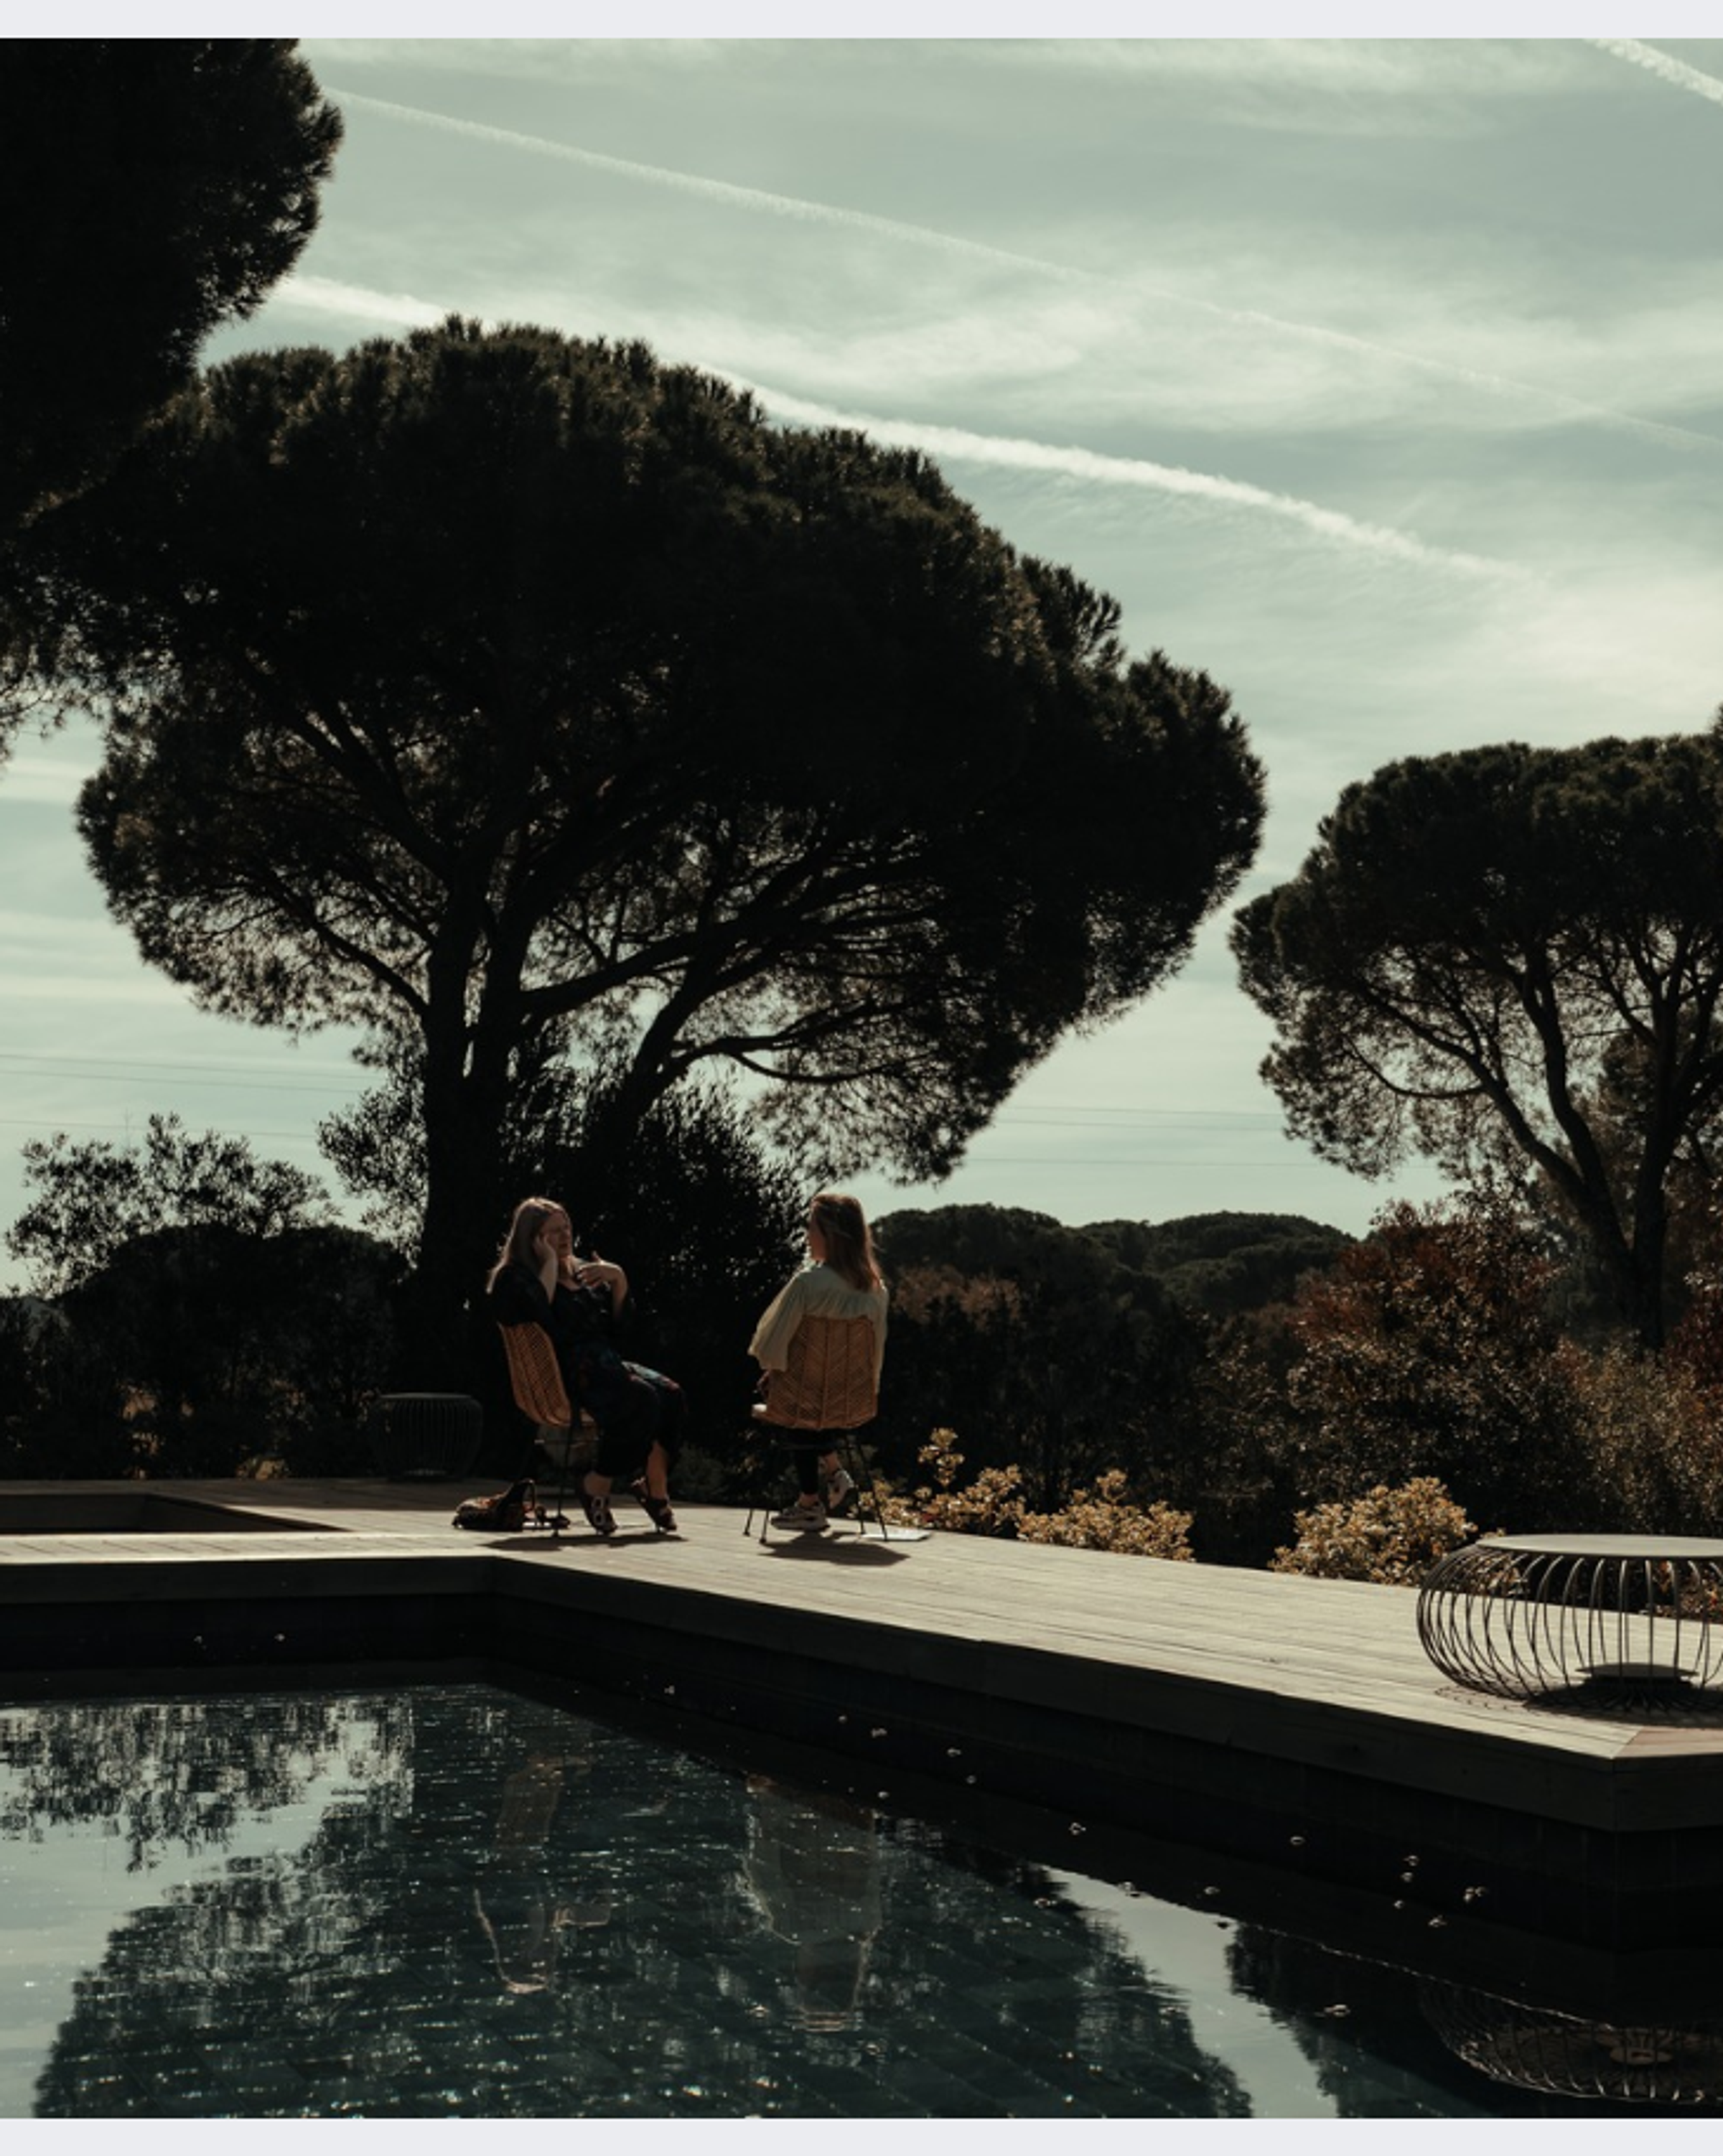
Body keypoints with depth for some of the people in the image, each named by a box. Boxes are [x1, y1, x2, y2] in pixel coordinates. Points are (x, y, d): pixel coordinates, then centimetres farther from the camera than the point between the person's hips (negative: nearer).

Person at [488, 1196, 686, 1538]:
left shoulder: (583, 1270, 24)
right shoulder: (515, 1279, 4)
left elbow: (617, 1324, 21)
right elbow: (538, 1321, -18)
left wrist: (619, 1281, 5)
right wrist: (550, 1269, -10)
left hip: (603, 1364, 7)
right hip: (564, 1375, -7)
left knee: (671, 1394, -21)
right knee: (642, 1399, -31)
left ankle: (654, 1490, -18)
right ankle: (596, 1488, -18)